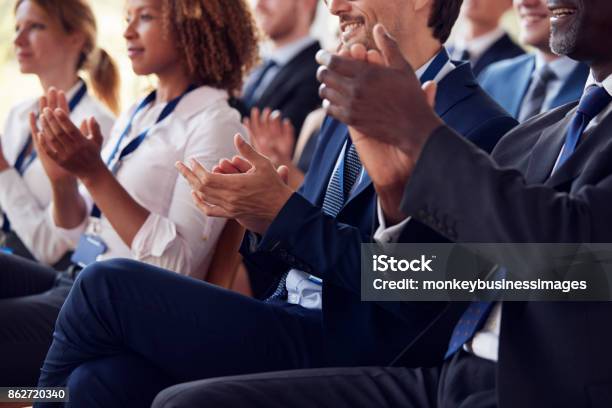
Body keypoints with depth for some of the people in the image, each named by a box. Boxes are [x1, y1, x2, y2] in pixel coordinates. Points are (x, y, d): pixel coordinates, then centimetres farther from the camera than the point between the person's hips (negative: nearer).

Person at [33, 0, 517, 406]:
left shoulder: (478, 127, -10)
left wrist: (283, 214, -18)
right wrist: (258, 215, -4)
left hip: (350, 350, -8)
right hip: (291, 327, 8)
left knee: (108, 284, -14)